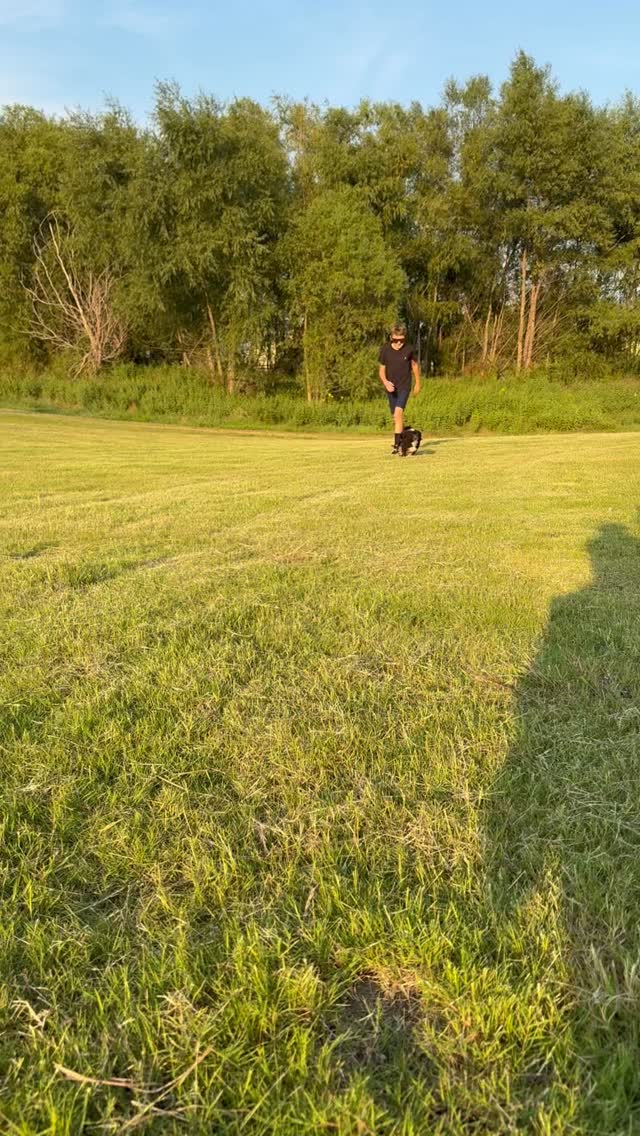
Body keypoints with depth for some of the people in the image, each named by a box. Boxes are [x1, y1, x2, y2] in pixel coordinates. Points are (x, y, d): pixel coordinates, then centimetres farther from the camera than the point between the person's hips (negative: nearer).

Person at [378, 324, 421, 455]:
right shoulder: (385, 350, -8)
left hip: (404, 386, -3)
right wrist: (385, 382, -21)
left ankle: (397, 444, -21)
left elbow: (415, 365, 7)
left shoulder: (409, 349, -10)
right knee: (395, 416, 12)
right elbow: (381, 370, -1)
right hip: (391, 388, 3)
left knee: (398, 413, -20)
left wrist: (417, 383, 16)